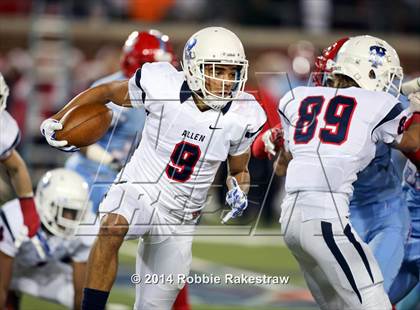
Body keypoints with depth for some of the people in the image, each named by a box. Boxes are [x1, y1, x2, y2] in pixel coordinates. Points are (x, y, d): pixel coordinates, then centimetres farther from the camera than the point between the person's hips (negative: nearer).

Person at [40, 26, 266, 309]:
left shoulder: (241, 117, -9)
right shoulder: (162, 85, -17)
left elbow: (239, 171, 9)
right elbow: (106, 92, 1)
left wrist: (239, 192, -14)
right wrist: (58, 119, -7)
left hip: (179, 219, 3)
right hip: (138, 191, -3)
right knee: (113, 228, -38)